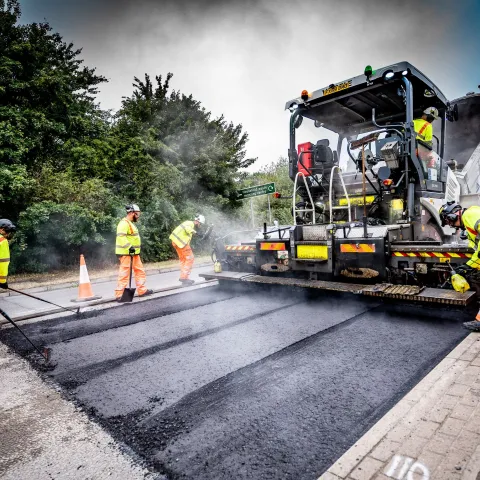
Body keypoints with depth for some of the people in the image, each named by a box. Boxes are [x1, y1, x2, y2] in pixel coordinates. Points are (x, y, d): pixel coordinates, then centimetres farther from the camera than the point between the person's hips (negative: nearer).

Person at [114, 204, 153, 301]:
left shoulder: (130, 223, 19)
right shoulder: (124, 223, -15)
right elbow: (121, 237, -28)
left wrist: (138, 245, 21)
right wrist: (129, 247, -32)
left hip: (134, 253, 11)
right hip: (126, 253, -11)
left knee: (140, 271, 14)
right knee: (124, 273, -8)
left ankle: (142, 290, 23)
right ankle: (119, 295, -2)